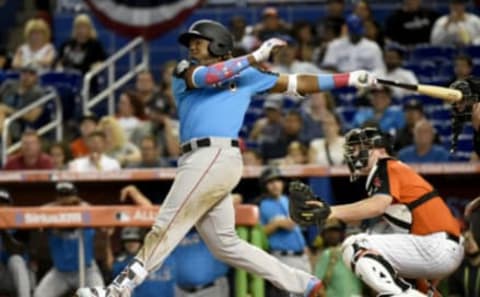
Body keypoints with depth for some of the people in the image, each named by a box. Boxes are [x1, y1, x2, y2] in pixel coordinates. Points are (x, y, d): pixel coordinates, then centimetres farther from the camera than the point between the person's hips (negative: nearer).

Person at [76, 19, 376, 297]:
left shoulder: (245, 76, 15)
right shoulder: (185, 72, 20)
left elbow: (297, 84, 17)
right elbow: (206, 76, -3)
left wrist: (349, 79, 13)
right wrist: (255, 57, -6)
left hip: (217, 157, -5)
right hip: (199, 160, 5)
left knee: (166, 229, -11)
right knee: (225, 244, 5)